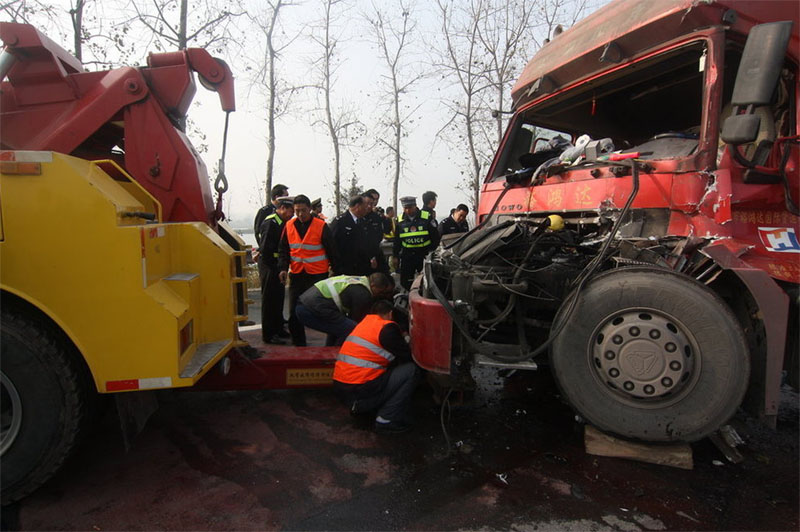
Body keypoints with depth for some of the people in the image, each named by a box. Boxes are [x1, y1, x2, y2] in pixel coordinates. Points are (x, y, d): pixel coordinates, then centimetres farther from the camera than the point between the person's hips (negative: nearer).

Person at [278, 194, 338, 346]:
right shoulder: (289, 225, 4)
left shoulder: (321, 226, -7)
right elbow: (283, 249, 10)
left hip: (318, 275, -4)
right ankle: (298, 344, 19)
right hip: (296, 275, 4)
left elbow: (331, 250, -1)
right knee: (294, 312, 5)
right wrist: (283, 268, -4)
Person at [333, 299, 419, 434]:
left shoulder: (363, 322, 18)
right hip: (359, 392, -9)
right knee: (411, 370, -2)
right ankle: (386, 420, -4)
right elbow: (408, 357, 1)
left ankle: (358, 407, 17)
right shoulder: (387, 327, -6)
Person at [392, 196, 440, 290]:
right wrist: (395, 255, 10)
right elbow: (397, 240, 12)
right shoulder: (400, 220, 4)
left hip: (424, 254, -2)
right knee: (405, 281, 5)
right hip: (407, 255, 2)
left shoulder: (427, 217, -5)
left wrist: (432, 252, -3)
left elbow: (435, 236, 1)